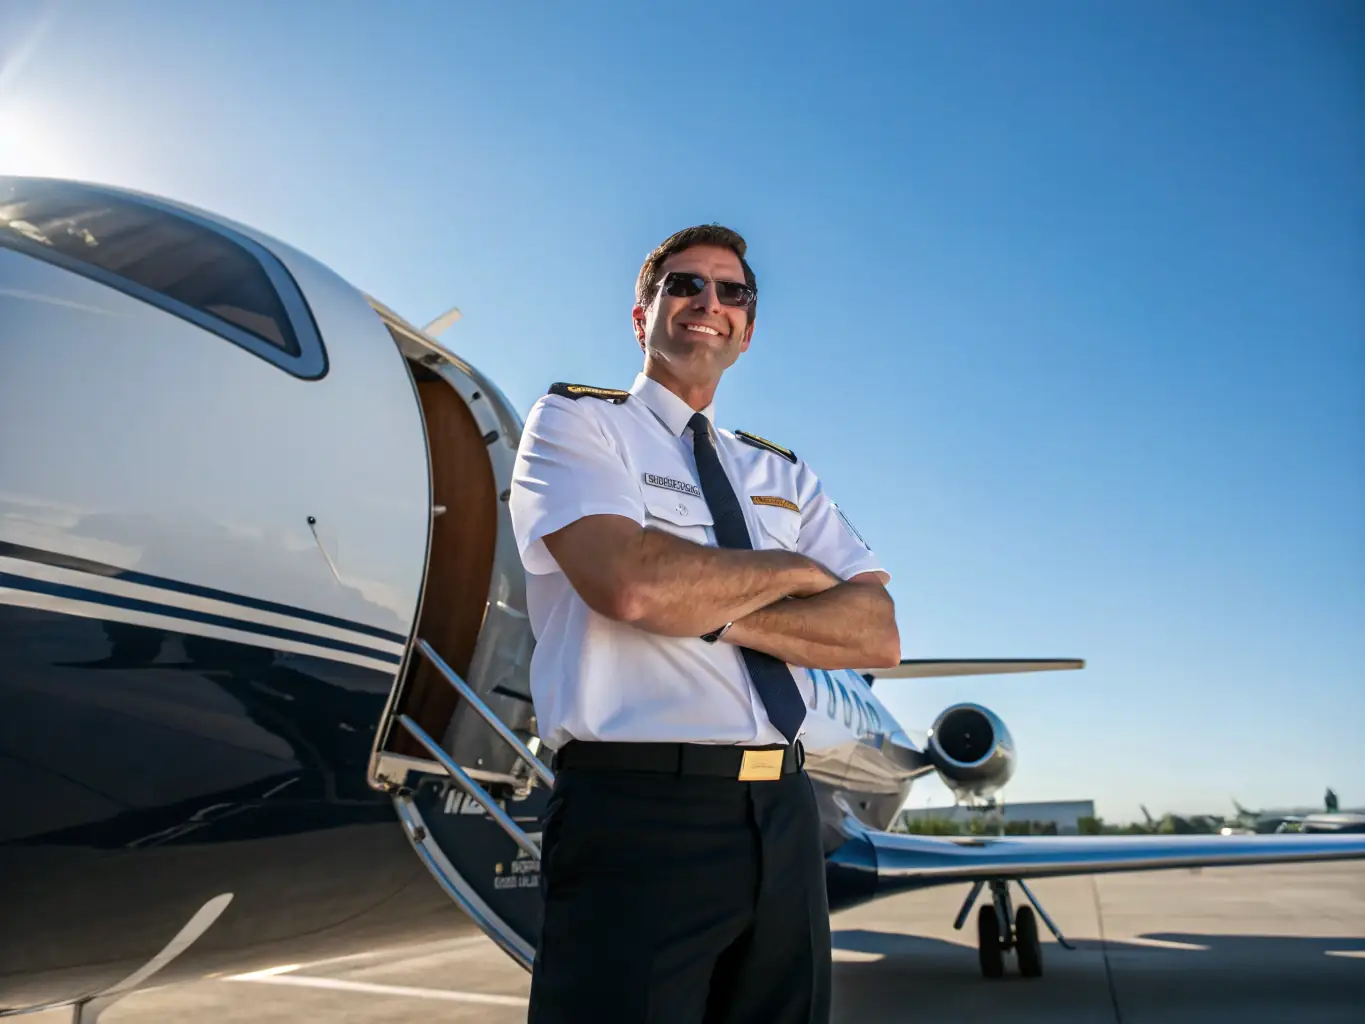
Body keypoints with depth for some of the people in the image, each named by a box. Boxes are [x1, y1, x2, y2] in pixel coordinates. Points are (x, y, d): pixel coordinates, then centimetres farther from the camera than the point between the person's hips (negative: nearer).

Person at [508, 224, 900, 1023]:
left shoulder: (786, 475, 16)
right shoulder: (575, 421, 2)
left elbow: (878, 635, 3)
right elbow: (631, 583, -19)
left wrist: (714, 614, -13)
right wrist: (795, 569, -3)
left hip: (783, 815, 6)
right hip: (636, 810, -5)